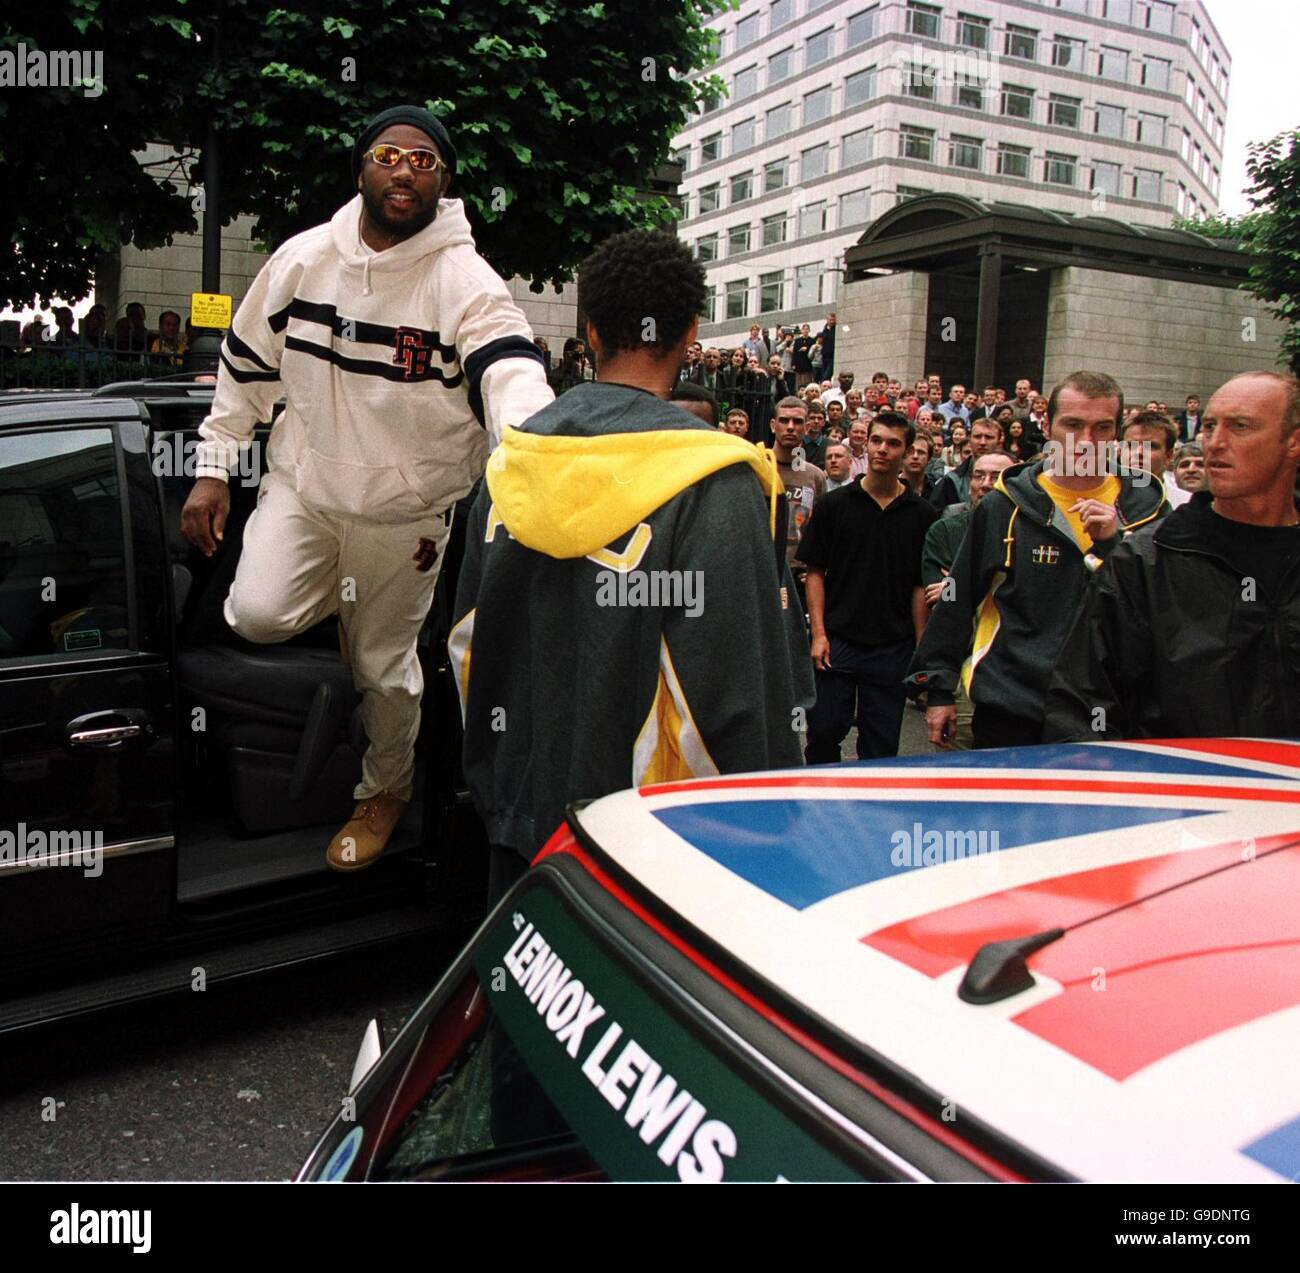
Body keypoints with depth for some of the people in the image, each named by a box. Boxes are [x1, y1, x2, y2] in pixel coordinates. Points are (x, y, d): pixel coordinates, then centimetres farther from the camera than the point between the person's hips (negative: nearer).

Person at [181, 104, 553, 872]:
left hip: (407, 510, -2)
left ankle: (386, 791, 38)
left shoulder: (466, 282, -18)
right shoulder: (303, 259, -5)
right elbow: (245, 367, 7)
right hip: (305, 482, 3)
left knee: (385, 666, 9)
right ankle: (339, 600, 20)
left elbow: (511, 373, -35)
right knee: (256, 615, -18)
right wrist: (213, 469, 5)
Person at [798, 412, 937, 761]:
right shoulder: (834, 504, 1)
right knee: (823, 733, 2)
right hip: (837, 642, -1)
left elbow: (921, 586, 6)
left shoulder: (922, 515, 4)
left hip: (892, 649, 1)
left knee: (881, 746, 8)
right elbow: (815, 572, 1)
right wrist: (819, 634, -7)